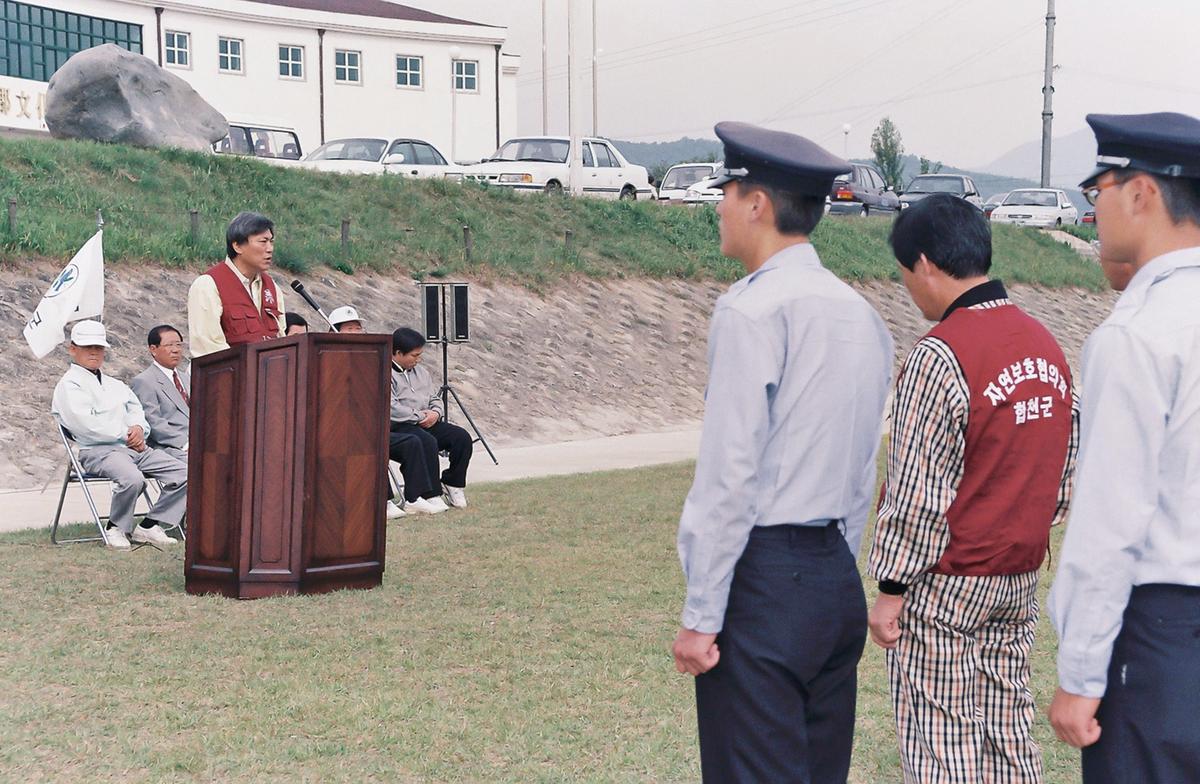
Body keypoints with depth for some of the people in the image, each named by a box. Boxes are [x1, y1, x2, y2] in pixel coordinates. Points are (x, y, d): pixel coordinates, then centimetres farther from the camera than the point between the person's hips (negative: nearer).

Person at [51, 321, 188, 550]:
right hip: (98, 451, -8)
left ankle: (149, 527, -4)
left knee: (183, 474, -9)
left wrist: (138, 428, -6)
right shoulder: (69, 385, 2)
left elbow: (136, 409, 20)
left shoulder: (114, 384, 29)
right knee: (132, 479, -38)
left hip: (135, 446, 8)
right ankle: (116, 529, -12)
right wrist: (127, 436, -10)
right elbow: (86, 425, -11)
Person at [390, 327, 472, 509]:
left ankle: (452, 484, 4)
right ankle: (431, 494, -29)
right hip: (399, 427, -8)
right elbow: (391, 408, -18)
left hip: (427, 423, 8)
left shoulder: (421, 372, 22)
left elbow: (435, 398, 23)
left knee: (462, 437, -12)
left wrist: (435, 413, -1)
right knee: (427, 441, -36)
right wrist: (420, 416, -14)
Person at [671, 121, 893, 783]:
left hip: (761, 579, -8)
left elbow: (729, 473, -16)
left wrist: (700, 616, -12)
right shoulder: (860, 313, 12)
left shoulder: (751, 310, -12)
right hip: (839, 578, 8)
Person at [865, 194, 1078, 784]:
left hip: (946, 586, -7)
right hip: (1020, 582, 8)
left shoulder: (939, 355, -18)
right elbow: (1065, 476, 11)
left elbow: (917, 492, -18)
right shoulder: (1046, 345, 6)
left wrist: (891, 589, -11)